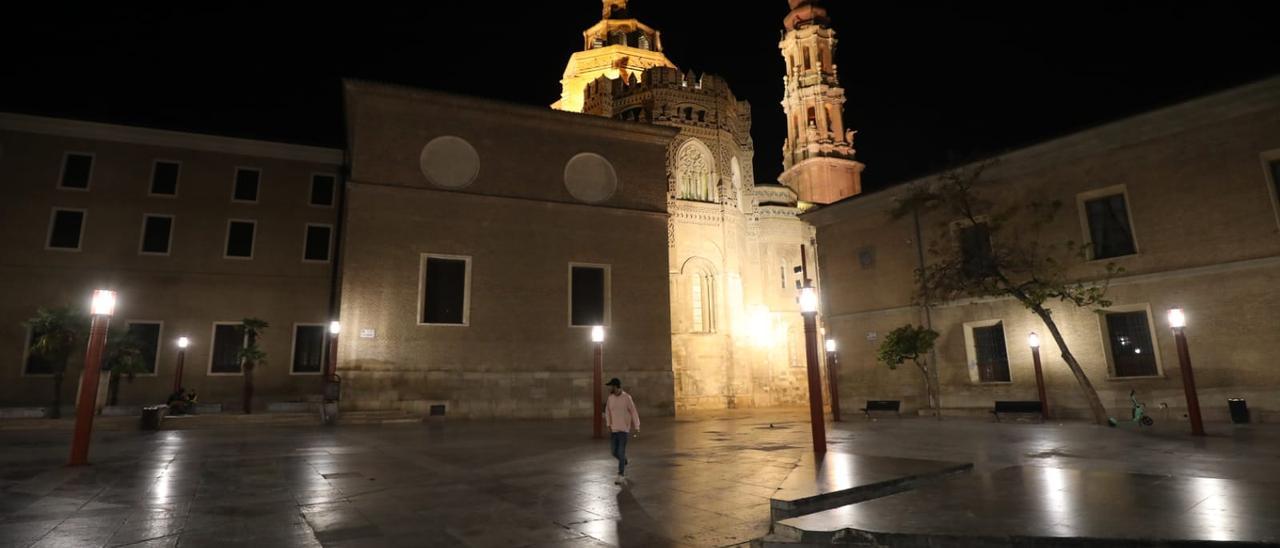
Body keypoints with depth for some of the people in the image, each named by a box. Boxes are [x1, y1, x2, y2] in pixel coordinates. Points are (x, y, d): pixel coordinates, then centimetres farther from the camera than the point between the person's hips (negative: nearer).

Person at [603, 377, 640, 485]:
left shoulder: (627, 397, -13)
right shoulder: (610, 398, 3)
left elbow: (634, 413, -7)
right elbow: (607, 412, 13)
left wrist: (637, 428, -6)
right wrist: (608, 425, 2)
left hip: (624, 429, -5)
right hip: (613, 429, 5)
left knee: (621, 452, -12)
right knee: (614, 452, 10)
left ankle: (621, 476, -8)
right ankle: (624, 464, 39)